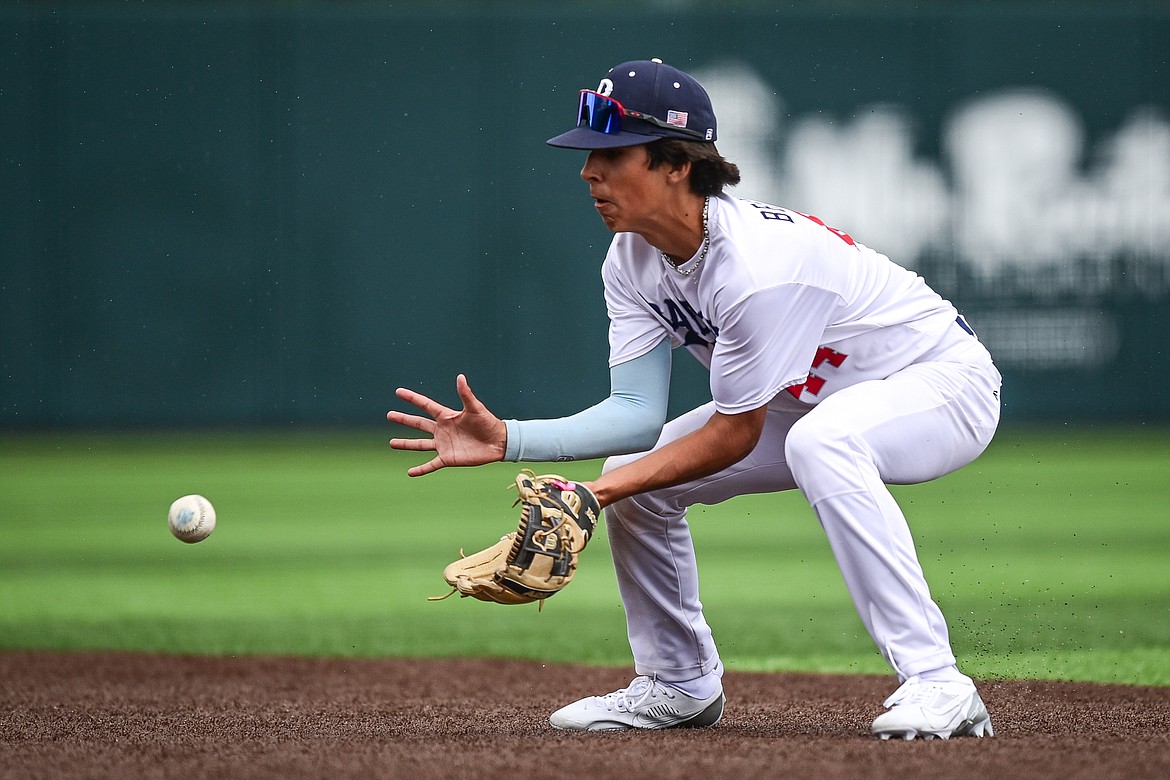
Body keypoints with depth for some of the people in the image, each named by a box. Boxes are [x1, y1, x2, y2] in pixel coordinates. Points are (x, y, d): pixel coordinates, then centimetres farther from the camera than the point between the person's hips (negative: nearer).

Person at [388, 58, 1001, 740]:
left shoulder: (757, 263, -34)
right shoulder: (633, 260, -8)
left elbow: (735, 433, -26)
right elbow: (640, 411, -11)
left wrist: (604, 491, -29)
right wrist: (508, 440, -23)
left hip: (945, 381, -9)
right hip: (817, 398, 9)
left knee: (821, 442, -39)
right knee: (635, 468, 0)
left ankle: (936, 684, -37)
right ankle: (681, 683, 19)